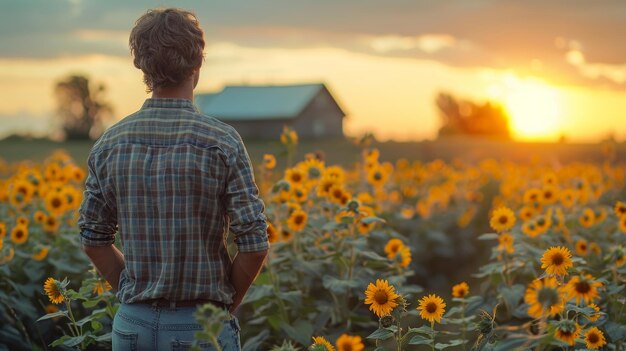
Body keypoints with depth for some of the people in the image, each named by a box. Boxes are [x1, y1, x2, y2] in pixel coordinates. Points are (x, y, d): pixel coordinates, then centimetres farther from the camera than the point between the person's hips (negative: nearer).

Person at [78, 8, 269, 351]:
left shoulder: (109, 143, -1)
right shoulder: (222, 141, -12)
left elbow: (93, 241, 5)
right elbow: (254, 244, -12)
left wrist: (133, 291, 13)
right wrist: (226, 303, 2)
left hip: (133, 323, 4)